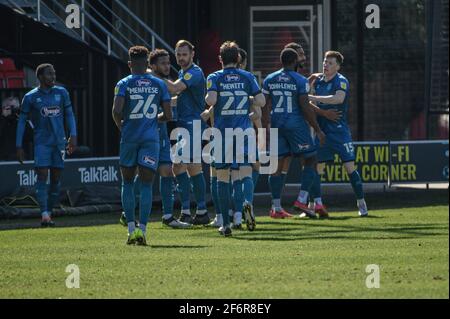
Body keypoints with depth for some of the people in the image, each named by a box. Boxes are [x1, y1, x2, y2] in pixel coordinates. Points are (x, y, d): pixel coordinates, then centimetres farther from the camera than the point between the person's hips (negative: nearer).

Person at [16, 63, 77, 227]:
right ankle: (44, 215, -19)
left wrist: (73, 136, 1)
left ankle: (49, 212, 12)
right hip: (41, 142, -3)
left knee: (56, 178, 3)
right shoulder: (31, 97, -1)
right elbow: (21, 121, 4)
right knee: (42, 175, -14)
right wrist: (19, 146, 1)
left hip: (59, 141, 3)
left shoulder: (61, 93, 8)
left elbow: (69, 115, 14)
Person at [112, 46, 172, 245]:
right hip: (151, 138, 1)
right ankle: (142, 229, -10)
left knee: (127, 183, 12)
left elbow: (116, 111, -14)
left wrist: (121, 125, 6)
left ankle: (131, 228, 5)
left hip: (129, 137, 0)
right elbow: (168, 115, 2)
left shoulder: (124, 84, -1)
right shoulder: (159, 84, 5)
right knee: (146, 185, 1)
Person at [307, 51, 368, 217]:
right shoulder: (318, 81, 11)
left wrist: (314, 98, -28)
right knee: (316, 167, 1)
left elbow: (339, 98, -29)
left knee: (350, 167, -6)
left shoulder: (341, 81, -8)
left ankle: (361, 203, 3)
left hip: (339, 130, -5)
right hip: (322, 131, 6)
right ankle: (315, 205, 6)